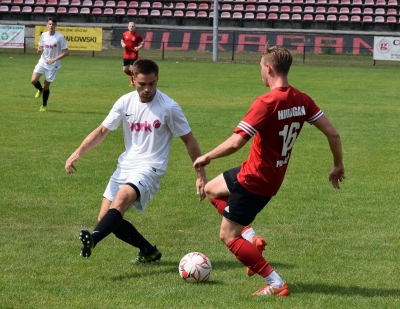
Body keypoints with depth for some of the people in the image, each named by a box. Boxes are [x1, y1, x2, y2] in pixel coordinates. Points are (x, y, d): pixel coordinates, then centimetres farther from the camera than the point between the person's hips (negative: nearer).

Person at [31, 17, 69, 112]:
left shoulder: (60, 37, -15)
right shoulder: (43, 35, -1)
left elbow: (66, 52, -13)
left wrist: (54, 59, -20)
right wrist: (39, 50, -11)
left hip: (53, 65, -3)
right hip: (43, 61, 3)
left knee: (46, 85, 3)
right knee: (33, 80, -13)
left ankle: (44, 106, 24)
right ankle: (40, 90, 22)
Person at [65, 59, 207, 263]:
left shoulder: (169, 107, -9)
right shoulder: (126, 102, 2)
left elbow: (189, 140, -1)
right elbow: (102, 131, 9)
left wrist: (201, 175, -3)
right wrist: (78, 152, -6)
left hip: (150, 168, -6)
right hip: (125, 166, 6)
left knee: (122, 197, -34)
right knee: (106, 218, 1)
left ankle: (93, 240, -52)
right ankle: (149, 251, 16)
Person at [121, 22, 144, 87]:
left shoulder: (137, 35, -7)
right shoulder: (125, 34, 3)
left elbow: (142, 44, 0)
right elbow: (122, 41, 20)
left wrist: (138, 47, -19)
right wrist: (123, 44, -2)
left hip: (134, 54, -4)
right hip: (126, 55, 4)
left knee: (132, 69, -10)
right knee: (125, 69, 5)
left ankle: (132, 82, 10)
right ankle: (133, 76, 34)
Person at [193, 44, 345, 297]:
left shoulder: (266, 103, -26)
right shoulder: (302, 100, -4)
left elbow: (235, 143, -29)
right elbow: (333, 133, -1)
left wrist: (206, 157, -14)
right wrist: (338, 165, 14)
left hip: (255, 180, -8)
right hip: (273, 177, 9)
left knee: (228, 236, 3)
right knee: (211, 189, 26)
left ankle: (276, 284, -1)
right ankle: (249, 237, 15)